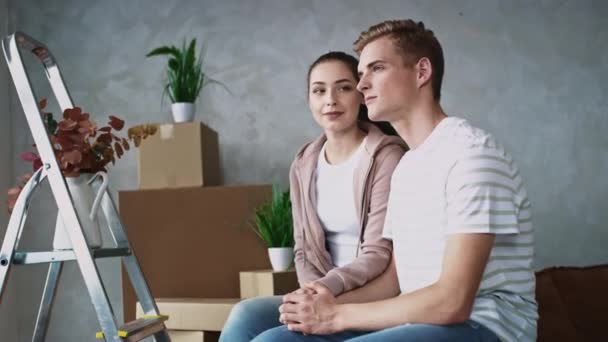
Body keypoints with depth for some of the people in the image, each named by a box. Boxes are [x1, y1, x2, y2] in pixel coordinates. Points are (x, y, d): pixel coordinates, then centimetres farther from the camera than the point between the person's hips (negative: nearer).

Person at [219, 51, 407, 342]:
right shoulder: (304, 166, 10)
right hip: (325, 297, 6)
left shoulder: (387, 156, -9)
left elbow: (379, 253, -15)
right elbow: (304, 248, 10)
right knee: (245, 317, -21)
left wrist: (327, 288, -30)